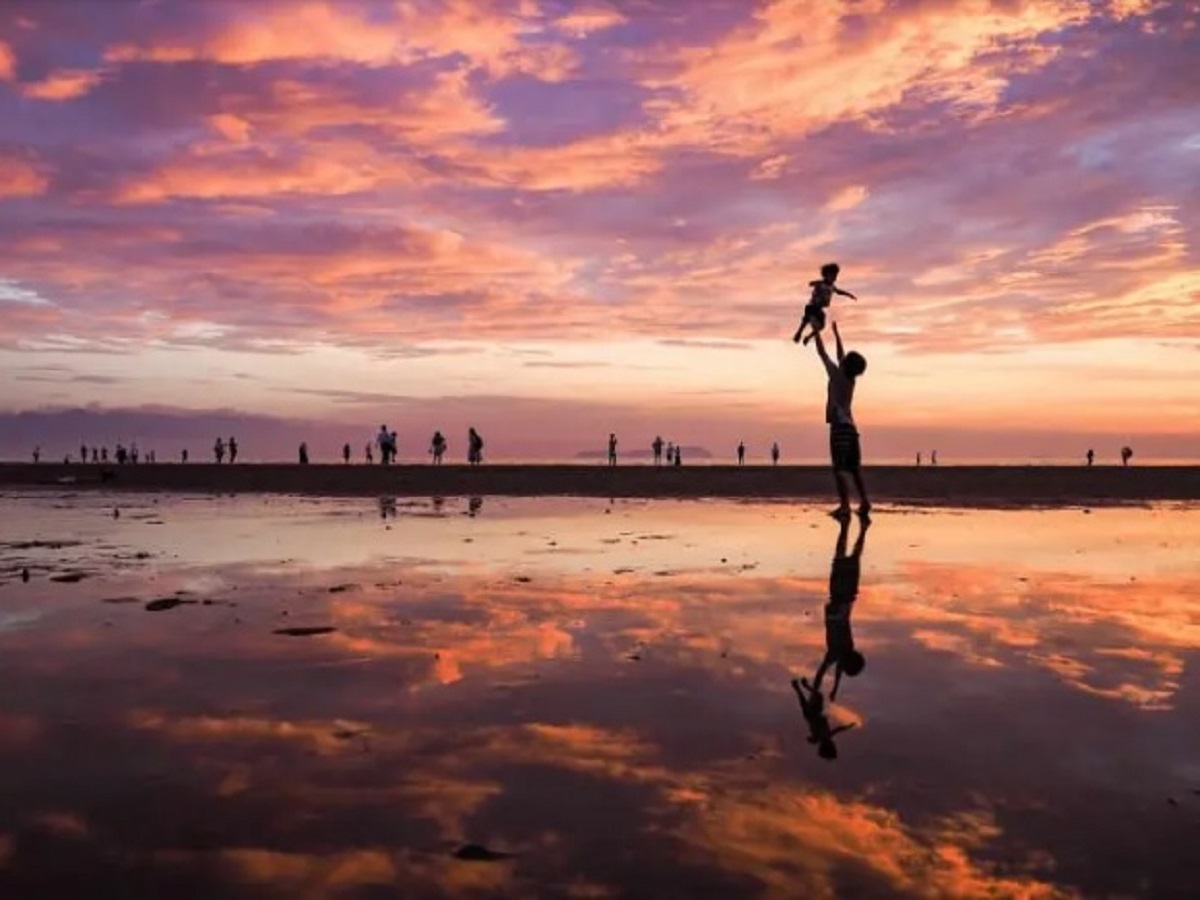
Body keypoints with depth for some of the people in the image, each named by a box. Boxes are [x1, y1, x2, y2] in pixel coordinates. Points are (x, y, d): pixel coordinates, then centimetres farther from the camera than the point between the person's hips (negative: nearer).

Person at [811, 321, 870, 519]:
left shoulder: (837, 374, -4)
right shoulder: (852, 378, 13)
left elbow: (822, 352, 2)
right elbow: (841, 356, 28)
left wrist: (816, 331, 13)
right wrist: (836, 333, 39)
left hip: (839, 426, -7)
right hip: (851, 427, 7)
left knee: (839, 469, -11)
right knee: (855, 468, 10)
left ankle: (845, 505, -18)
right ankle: (864, 502, 5)